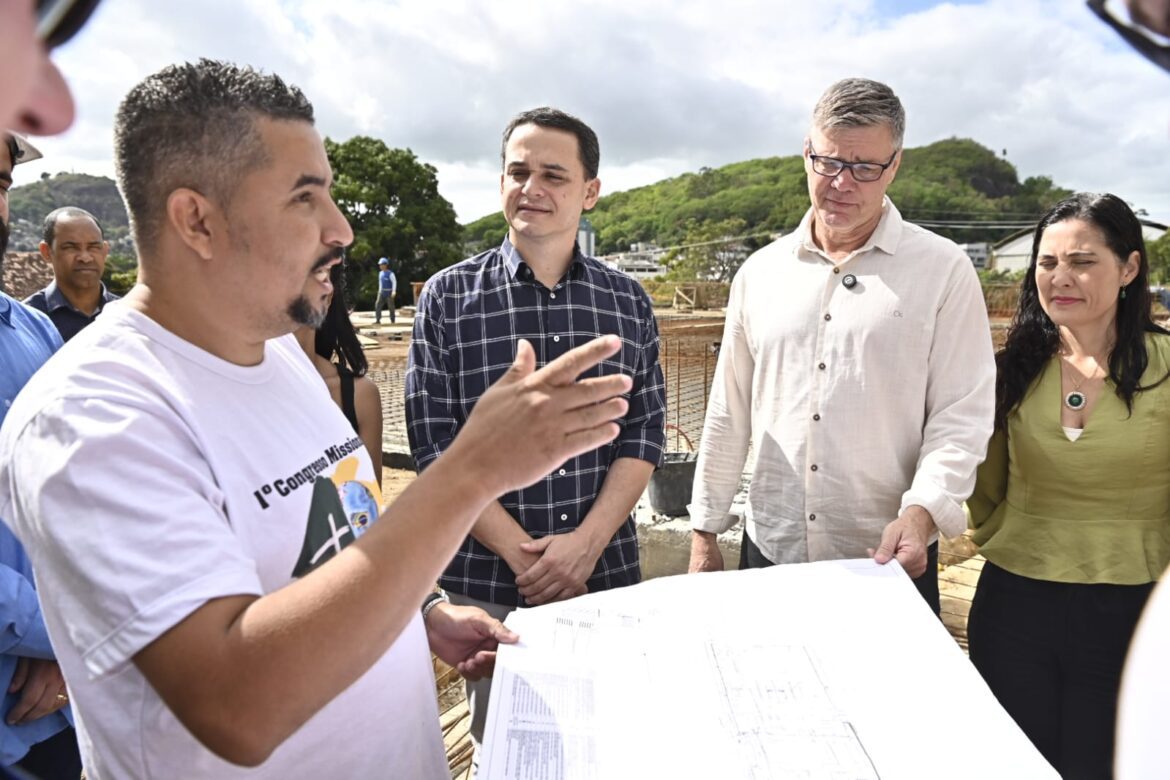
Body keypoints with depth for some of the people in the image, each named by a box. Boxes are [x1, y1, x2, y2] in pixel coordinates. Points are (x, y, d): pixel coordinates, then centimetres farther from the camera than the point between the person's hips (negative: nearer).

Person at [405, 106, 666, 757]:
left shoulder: (628, 302, 3)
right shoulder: (448, 298, -4)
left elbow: (645, 432, 0)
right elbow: (435, 443, -7)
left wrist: (585, 542, -13)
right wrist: (520, 552, -14)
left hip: (608, 574, 2)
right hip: (486, 581, -1)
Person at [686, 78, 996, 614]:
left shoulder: (943, 271, -3)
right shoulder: (760, 272, 6)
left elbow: (961, 415, -5)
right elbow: (728, 414, 9)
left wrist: (921, 513, -21)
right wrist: (705, 534, 9)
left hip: (890, 560, -2)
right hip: (769, 551, 3)